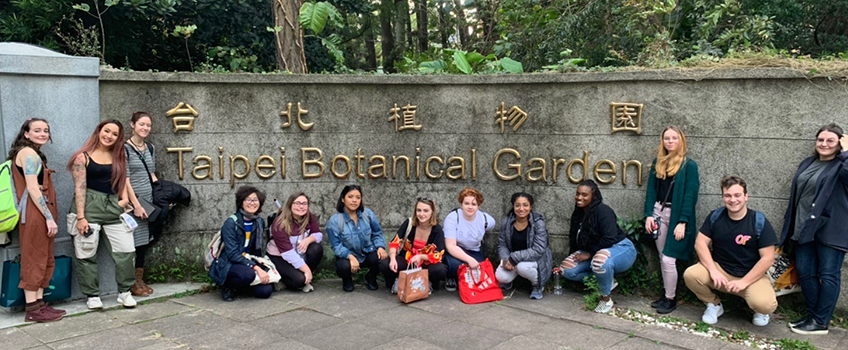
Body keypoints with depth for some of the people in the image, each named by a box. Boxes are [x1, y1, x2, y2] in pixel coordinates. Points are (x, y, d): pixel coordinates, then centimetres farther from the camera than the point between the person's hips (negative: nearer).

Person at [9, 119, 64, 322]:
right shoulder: (28, 153, -10)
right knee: (34, 261, -5)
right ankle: (32, 310, -1)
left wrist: (49, 216, 16)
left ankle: (39, 304, 16)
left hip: (41, 215, 10)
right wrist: (49, 217, -18)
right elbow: (32, 189, -17)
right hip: (35, 215, -10)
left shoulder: (34, 154, 20)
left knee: (45, 261, 11)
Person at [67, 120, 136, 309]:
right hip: (88, 208, -4)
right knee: (87, 254, 0)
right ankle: (92, 295, 11)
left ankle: (125, 292, 10)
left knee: (126, 250, -1)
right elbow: (80, 188, -9)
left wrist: (124, 197, 1)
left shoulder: (118, 157, 13)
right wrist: (80, 217, -14)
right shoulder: (83, 157, -3)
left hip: (113, 208, 5)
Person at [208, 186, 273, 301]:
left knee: (265, 291, -19)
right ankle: (228, 285, -5)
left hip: (248, 262, 6)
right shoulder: (231, 222, -15)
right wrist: (256, 268, -30)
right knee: (248, 274, -38)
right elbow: (232, 254, -22)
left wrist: (260, 267, -2)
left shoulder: (259, 222, 4)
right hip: (227, 264, -5)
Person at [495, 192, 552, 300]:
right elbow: (502, 244, 0)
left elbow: (538, 250, -24)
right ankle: (507, 281, 16)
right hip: (513, 261, 3)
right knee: (500, 276, -25)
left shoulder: (538, 223, -18)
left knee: (522, 267, -36)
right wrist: (505, 259, -22)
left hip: (536, 259, -3)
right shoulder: (507, 221, -6)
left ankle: (538, 285, -3)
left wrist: (514, 258, -30)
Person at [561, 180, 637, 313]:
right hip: (594, 253, 9)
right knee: (566, 270, -8)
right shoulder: (578, 213, 5)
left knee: (600, 261, -42)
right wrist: (572, 257, 11)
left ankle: (606, 298, -16)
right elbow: (574, 238, 15)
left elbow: (609, 239, -28)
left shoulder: (602, 210, -21)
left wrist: (590, 254, -22)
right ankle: (606, 281, 5)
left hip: (620, 249, -9)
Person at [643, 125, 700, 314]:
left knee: (668, 259, -7)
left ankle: (671, 299, 7)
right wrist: (648, 214, -2)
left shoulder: (689, 165, -6)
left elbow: (690, 196, -10)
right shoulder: (658, 163, 10)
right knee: (662, 258, 10)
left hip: (677, 215, -5)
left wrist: (682, 222, -17)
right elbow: (651, 190, 9)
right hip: (659, 212, 5)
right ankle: (666, 294, 21)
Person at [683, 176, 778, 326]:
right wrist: (713, 271, -20)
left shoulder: (759, 222, -11)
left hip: (751, 276, -2)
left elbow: (767, 258, -12)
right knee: (690, 274, -26)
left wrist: (743, 282, -19)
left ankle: (758, 310, 11)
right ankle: (714, 304, 5)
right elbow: (700, 243, -6)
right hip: (720, 269, 2)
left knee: (765, 305, -31)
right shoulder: (715, 216, -3)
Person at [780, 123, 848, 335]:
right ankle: (813, 315, 20)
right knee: (804, 272, 8)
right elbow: (796, 195, 19)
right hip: (805, 227, 7)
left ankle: (821, 322, 4)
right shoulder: (808, 163, 15)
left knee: (828, 275, 0)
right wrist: (790, 223, 18)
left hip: (830, 228, -7)